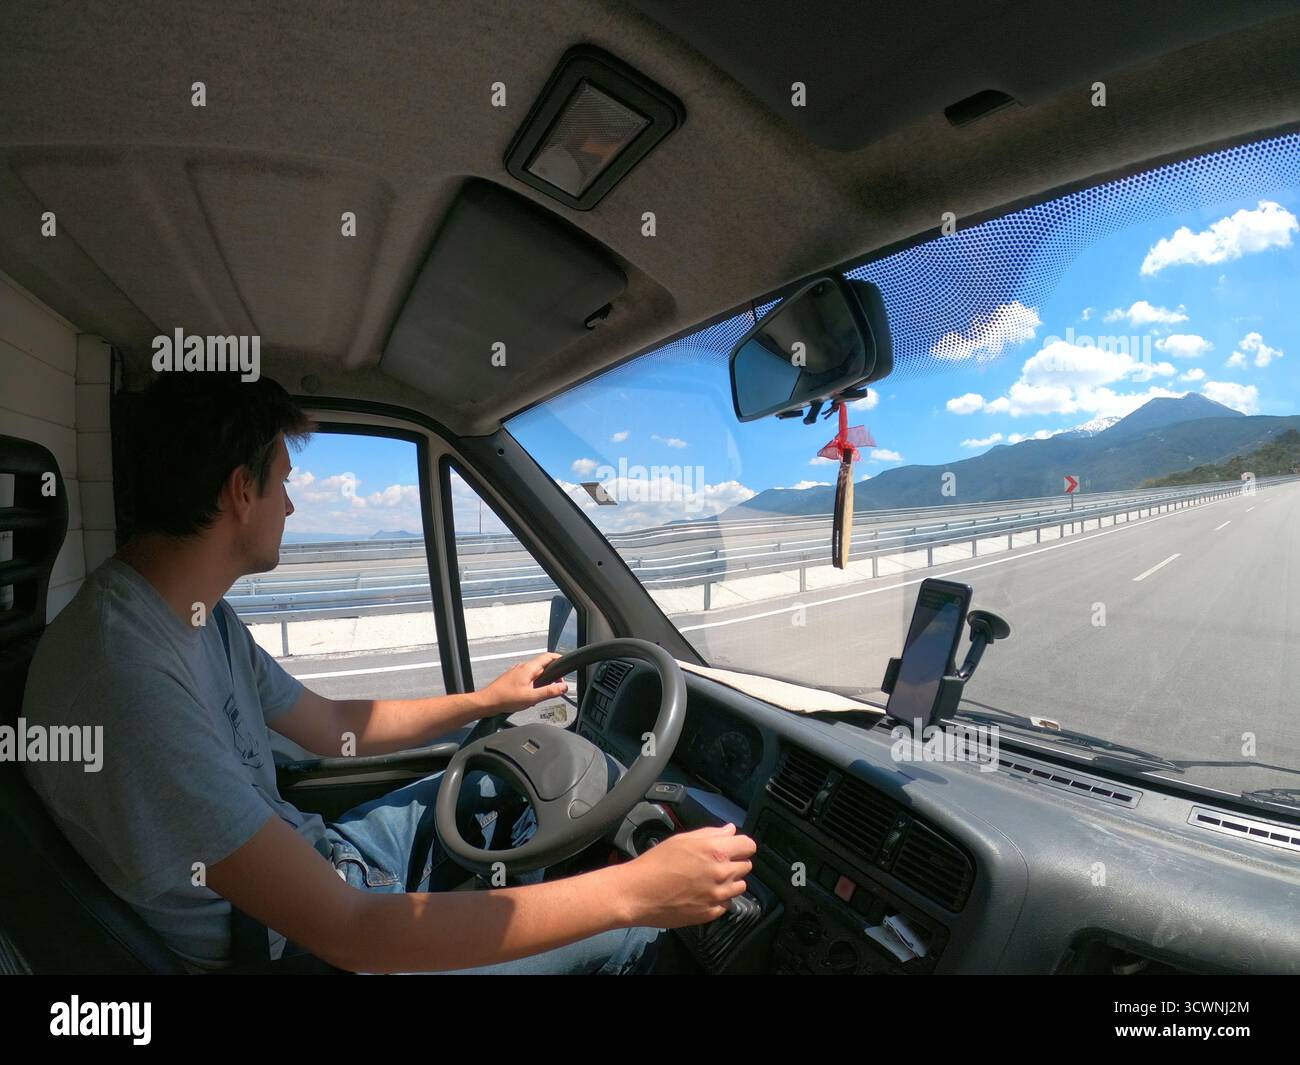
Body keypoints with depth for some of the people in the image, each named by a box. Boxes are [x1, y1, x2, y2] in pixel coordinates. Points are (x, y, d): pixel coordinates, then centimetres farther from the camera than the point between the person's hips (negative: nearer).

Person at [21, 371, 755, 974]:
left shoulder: (200, 616, -2)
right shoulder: (125, 676, -34)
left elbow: (332, 726, 12)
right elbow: (346, 933, -35)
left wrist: (487, 699, 13)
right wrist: (632, 891, -32)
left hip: (307, 863, 9)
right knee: (627, 930, -4)